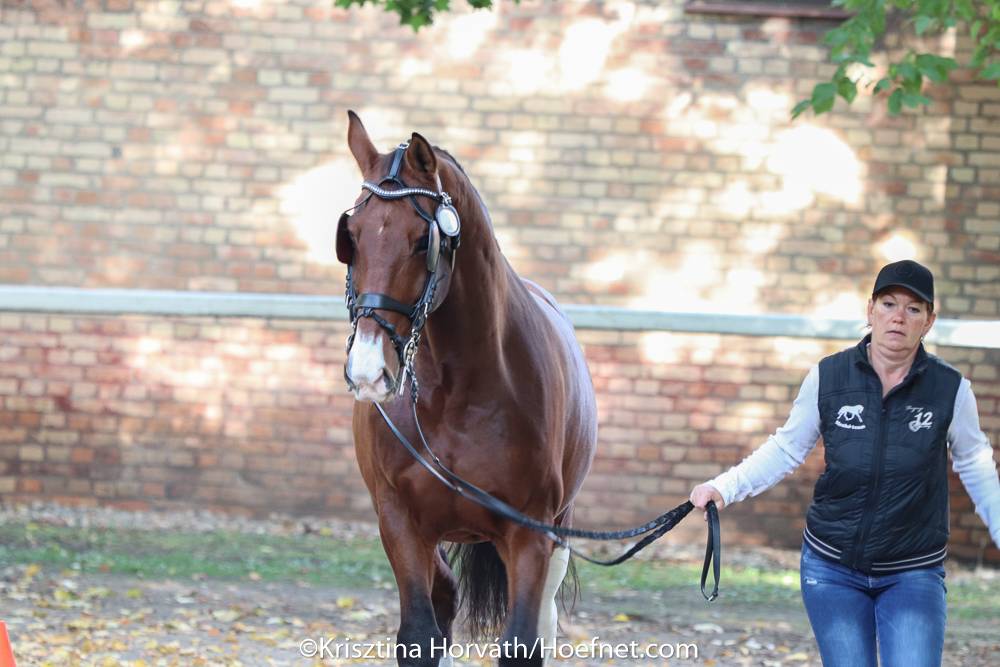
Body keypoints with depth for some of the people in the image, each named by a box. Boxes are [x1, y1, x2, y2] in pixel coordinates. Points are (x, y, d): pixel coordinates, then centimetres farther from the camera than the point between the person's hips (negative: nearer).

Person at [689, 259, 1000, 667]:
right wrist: (723, 488, -7)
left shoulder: (950, 389, -6)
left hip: (914, 575, -1)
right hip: (833, 568, 1)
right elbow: (786, 450, 4)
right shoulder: (828, 377, -5)